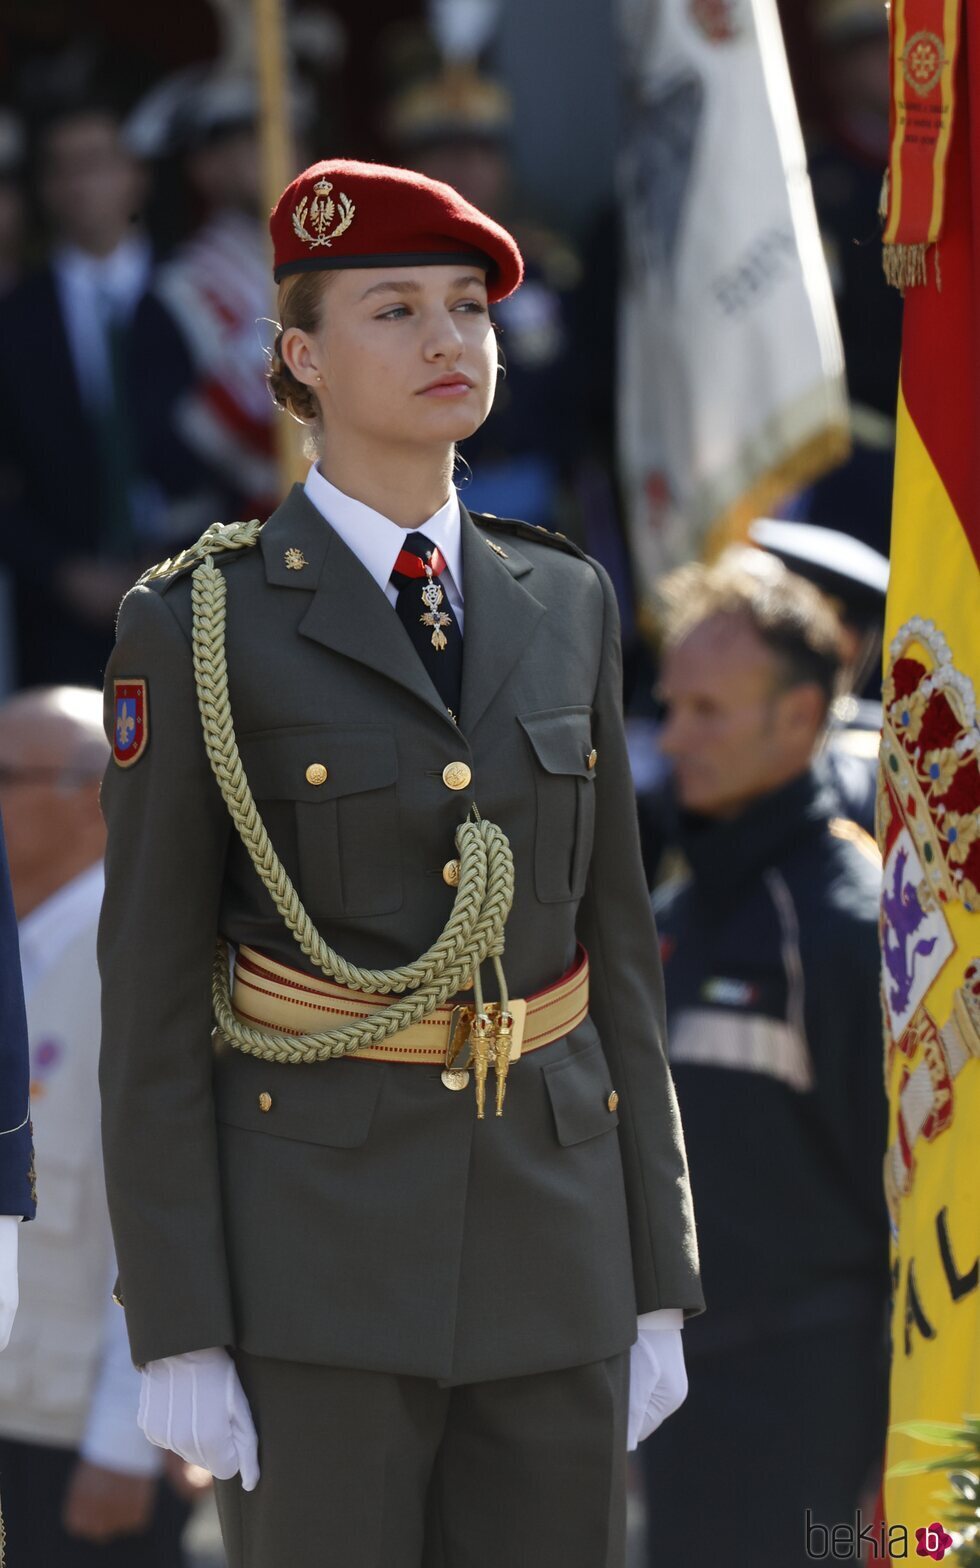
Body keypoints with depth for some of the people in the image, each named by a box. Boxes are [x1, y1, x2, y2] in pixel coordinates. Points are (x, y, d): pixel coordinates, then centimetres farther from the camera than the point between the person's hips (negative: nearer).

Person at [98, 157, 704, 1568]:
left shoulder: (563, 604, 9)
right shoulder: (197, 630, -5)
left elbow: (615, 942, 12)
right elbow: (150, 996, -5)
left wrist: (656, 1287, 8)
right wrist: (175, 1336, -11)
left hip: (545, 1240, 5)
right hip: (313, 1241, -4)